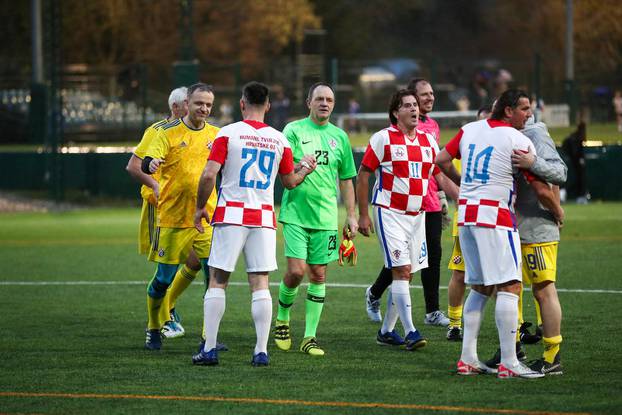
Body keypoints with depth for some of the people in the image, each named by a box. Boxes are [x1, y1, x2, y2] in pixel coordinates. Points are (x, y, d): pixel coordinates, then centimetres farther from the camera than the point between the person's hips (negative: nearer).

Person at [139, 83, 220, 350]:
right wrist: (151, 164, -38)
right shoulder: (168, 133, -4)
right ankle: (153, 329, 25)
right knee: (164, 277, 3)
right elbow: (147, 163, -16)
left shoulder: (216, 135, 8)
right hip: (172, 218, -3)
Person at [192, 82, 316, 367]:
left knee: (217, 281, 4)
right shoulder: (279, 140, 6)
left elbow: (209, 175, -10)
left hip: (231, 215, -2)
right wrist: (305, 169, 39)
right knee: (260, 284, 2)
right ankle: (261, 351, -4)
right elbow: (290, 181, 18)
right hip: (264, 218, 2)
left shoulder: (228, 133, -4)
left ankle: (209, 349, 1)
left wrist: (200, 207, 3)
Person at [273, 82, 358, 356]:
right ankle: (282, 319, 15)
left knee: (318, 275, 3)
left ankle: (310, 337, 8)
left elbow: (346, 179, 16)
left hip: (326, 217, 4)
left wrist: (351, 215, 13)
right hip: (296, 213, -3)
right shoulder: (294, 130, -1)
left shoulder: (339, 136, 10)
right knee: (296, 271, -12)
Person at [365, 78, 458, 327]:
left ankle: (432, 313, 7)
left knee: (433, 254, 4)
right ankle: (374, 295, 23)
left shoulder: (433, 126, 14)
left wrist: (442, 197, 21)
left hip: (430, 203, 7)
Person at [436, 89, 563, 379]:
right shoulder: (518, 141, -7)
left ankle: (467, 358, 13)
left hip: (466, 214, 7)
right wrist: (558, 214, 13)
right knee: (509, 286, -7)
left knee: (479, 287, 15)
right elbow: (542, 191, -4)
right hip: (495, 217, -7)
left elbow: (442, 160, 18)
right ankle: (508, 363, -13)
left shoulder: (469, 130, 11)